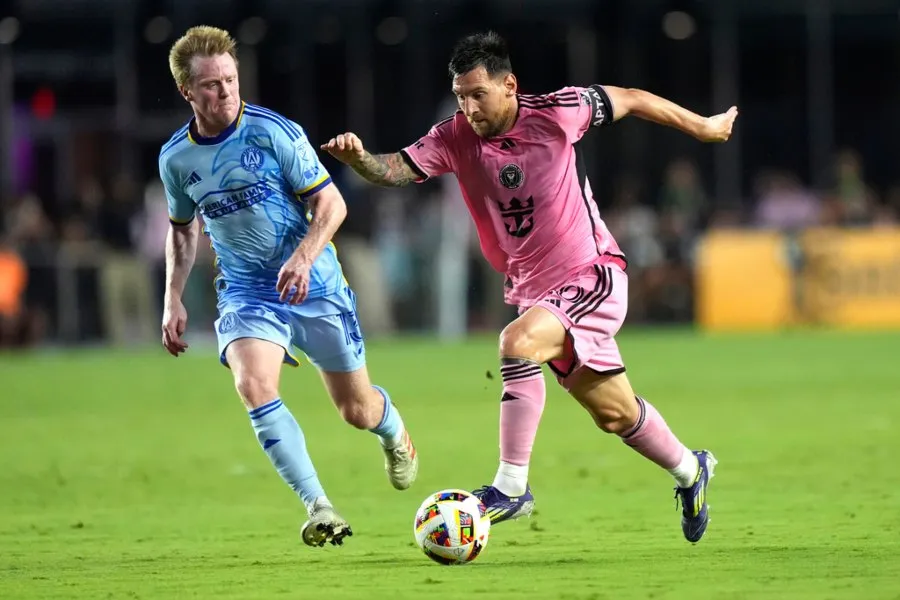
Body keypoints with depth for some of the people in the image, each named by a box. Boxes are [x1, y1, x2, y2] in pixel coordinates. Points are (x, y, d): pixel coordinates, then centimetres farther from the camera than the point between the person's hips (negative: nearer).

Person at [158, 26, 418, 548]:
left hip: (314, 285, -2)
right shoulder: (176, 158, -2)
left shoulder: (274, 132, -14)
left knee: (358, 411, 7)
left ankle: (393, 431, 47)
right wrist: (174, 299, 8)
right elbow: (183, 227, 17)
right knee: (254, 386, -27)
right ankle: (319, 507, -24)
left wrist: (303, 258, -27)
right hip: (245, 291, 2)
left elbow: (330, 203, -11)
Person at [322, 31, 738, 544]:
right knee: (614, 412, 16)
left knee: (518, 344, -31)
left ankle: (512, 486, -26)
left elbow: (630, 99, -1)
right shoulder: (455, 138, -7)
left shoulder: (556, 114, -16)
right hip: (532, 289, 5)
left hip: (592, 277, -5)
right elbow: (397, 169, -20)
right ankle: (690, 471, 42)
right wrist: (359, 159, -42)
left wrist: (702, 126, 10)